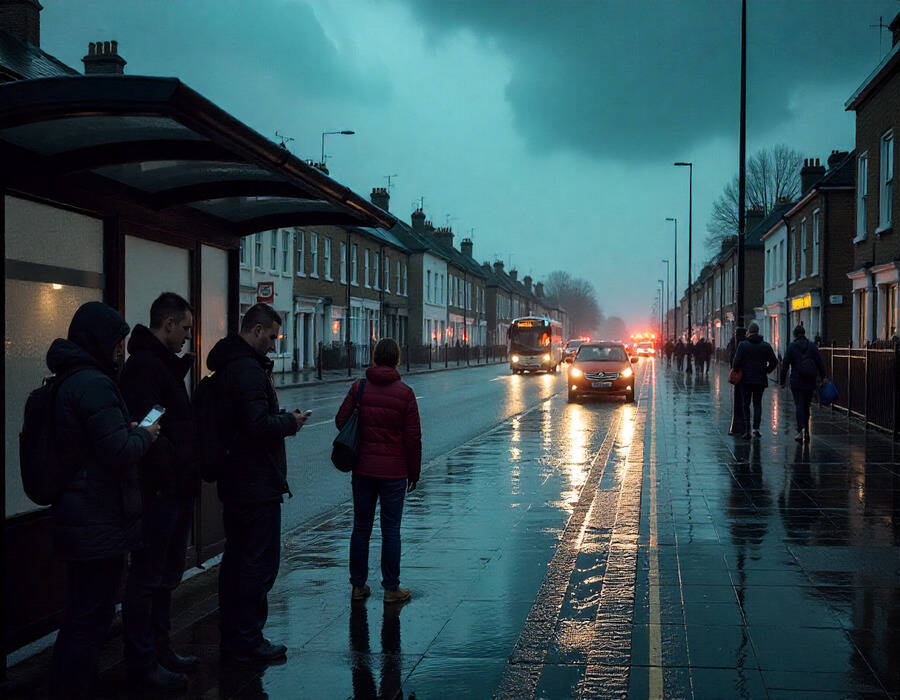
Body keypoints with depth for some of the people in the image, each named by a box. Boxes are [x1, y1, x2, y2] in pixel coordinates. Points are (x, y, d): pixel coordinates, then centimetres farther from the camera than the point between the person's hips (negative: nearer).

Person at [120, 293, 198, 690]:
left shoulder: (166, 365, 19)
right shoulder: (144, 365, -14)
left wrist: (188, 474, 13)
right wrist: (170, 475, -20)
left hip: (177, 490, 10)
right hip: (159, 491, -10)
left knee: (167, 576, 18)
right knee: (148, 578, -2)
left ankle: (159, 648, 28)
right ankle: (142, 662, 5)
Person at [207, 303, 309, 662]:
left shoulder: (228, 366, 15)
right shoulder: (248, 369, -18)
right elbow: (259, 425, -26)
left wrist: (281, 419, 11)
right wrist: (291, 422, -8)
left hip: (235, 482, 11)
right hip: (258, 484, -11)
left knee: (236, 560, 16)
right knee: (260, 564, -3)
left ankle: (231, 637, 25)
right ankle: (247, 641, 3)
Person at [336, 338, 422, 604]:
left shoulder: (359, 388, -3)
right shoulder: (404, 393, -7)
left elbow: (341, 421, -1)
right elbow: (413, 437, -6)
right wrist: (414, 472, 4)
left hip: (363, 469, 2)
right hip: (394, 471, -2)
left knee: (361, 528, 11)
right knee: (391, 530, 5)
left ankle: (358, 585, 17)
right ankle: (391, 588, 9)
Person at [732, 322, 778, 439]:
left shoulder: (743, 345, -7)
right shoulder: (766, 346, 1)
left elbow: (736, 362, -12)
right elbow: (774, 362, 0)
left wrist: (736, 371, 7)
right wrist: (765, 371, 15)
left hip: (746, 379, -2)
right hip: (761, 380, 2)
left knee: (745, 404, 7)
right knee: (757, 403, 13)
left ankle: (747, 431, 0)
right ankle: (756, 428, 0)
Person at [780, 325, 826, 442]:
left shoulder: (792, 346, -4)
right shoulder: (812, 346, 5)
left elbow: (785, 364, -6)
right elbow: (820, 363, 1)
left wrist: (782, 380, 0)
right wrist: (823, 377, 6)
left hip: (796, 382, -3)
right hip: (810, 383, 3)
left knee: (799, 405, -6)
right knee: (806, 406, 13)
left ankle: (801, 429, -25)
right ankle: (806, 433, 17)